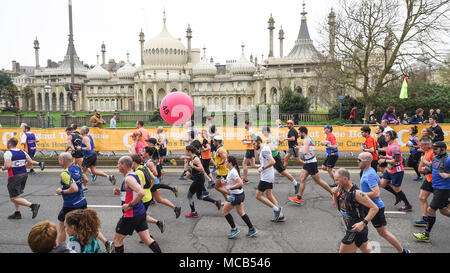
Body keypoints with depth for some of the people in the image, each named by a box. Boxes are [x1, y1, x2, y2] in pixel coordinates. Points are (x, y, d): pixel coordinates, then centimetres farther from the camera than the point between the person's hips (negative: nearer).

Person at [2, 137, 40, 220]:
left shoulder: (8, 153, -12)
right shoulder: (22, 152, 7)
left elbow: (8, 165, -24)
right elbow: (30, 162, 6)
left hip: (14, 177, -7)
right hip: (24, 175, 8)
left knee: (14, 198, -2)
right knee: (16, 195, 22)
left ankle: (33, 206, -16)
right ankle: (17, 213, 25)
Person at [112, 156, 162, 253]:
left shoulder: (129, 178, -18)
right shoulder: (135, 175, 11)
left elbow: (141, 193, -33)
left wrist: (129, 205, -23)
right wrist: (120, 192, 10)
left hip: (131, 215, -9)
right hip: (141, 213, 9)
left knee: (117, 239, 9)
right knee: (147, 239, 11)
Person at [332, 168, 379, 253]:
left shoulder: (356, 193, -25)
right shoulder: (341, 189, -1)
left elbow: (375, 208, -23)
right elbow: (338, 204, 16)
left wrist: (363, 223, -28)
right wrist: (334, 194, -4)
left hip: (356, 229, -8)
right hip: (350, 228, 8)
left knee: (343, 251, 1)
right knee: (367, 250, 21)